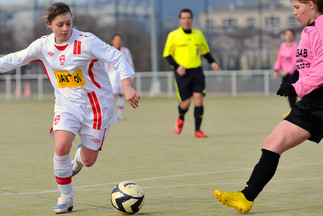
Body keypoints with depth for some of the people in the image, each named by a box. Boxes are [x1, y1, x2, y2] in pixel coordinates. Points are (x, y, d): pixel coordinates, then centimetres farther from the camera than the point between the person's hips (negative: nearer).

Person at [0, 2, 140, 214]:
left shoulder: (86, 41, -18)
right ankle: (66, 198, -2)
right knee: (61, 147, -22)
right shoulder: (43, 45, -3)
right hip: (66, 104, 3)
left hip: (96, 105, -3)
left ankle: (80, 156, 43)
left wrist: (127, 87, -31)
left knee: (88, 161, 1)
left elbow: (116, 58, -21)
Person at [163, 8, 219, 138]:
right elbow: (167, 54, 1)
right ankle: (180, 118, 31)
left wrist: (212, 62, 3)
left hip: (197, 71, 3)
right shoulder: (173, 35, -1)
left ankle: (198, 130, 0)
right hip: (182, 73, -3)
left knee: (199, 99, -10)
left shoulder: (198, 34, 10)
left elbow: (205, 51, 21)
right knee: (186, 102, -5)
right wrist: (177, 66, -13)